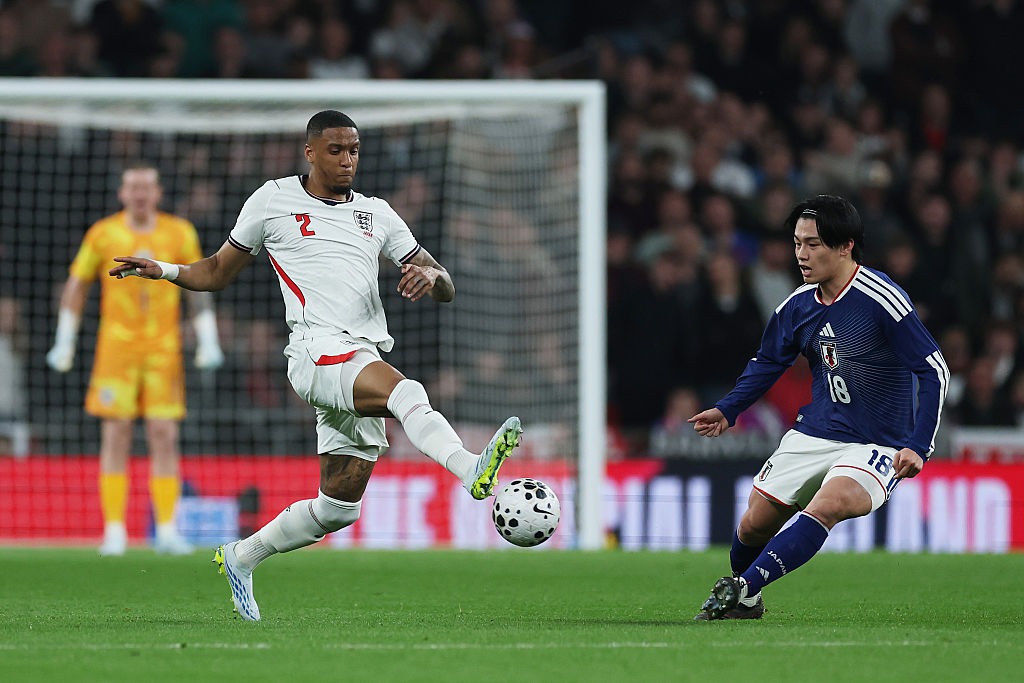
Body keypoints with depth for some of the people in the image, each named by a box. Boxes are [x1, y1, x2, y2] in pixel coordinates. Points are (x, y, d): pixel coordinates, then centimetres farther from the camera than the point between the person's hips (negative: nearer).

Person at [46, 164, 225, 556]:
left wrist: (208, 343, 1)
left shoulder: (180, 234, 3)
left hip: (163, 352, 1)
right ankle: (114, 533, -1)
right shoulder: (103, 234, 0)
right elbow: (76, 286, 8)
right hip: (116, 347, -1)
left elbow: (199, 288, 9)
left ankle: (167, 532, 0)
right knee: (115, 435, -4)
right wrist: (63, 343, 5)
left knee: (164, 436, -3)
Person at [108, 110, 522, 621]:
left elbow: (447, 288, 17)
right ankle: (471, 470, -58)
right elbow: (218, 273, 20)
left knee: (338, 507, 6)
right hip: (317, 352, -5)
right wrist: (164, 271, 2)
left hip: (367, 361, 6)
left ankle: (241, 559, 26)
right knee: (406, 392, -35)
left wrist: (431, 276, -7)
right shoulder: (274, 200, 11)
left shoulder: (377, 214, 19)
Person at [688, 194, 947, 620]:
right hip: (812, 436, 6)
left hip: (875, 447, -6)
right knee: (755, 523, 4)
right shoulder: (799, 304, 1)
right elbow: (768, 362, 19)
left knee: (827, 505, -33)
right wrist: (727, 410, 5)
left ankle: (743, 585, -37)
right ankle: (744, 602, 32)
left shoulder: (882, 301, -19)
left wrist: (917, 448, -26)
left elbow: (934, 372, -18)